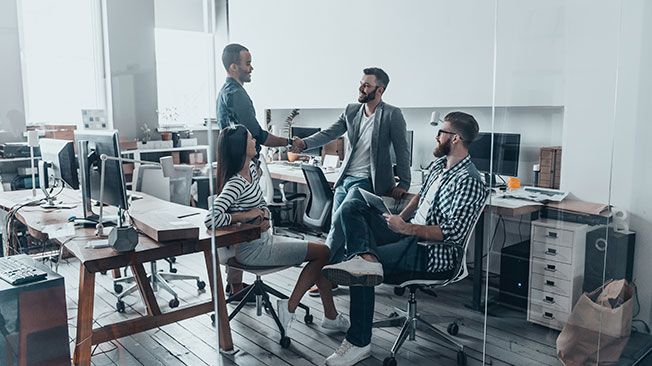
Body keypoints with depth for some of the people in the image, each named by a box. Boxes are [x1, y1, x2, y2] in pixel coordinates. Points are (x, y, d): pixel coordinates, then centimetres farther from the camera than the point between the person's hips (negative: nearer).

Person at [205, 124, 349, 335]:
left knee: (322, 253, 7)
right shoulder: (235, 184, -25)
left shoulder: (251, 168, 4)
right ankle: (289, 308, 3)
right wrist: (247, 215, -21)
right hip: (253, 250, -9)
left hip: (265, 239, 9)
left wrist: (264, 214, -9)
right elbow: (210, 220, -34)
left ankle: (331, 316, 15)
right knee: (323, 252, -5)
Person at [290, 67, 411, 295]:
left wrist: (403, 184, -6)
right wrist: (304, 143, -16)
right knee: (337, 226, 9)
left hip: (365, 180, -6)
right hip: (345, 178, 6)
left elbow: (402, 151, -6)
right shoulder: (351, 111, 9)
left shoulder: (392, 115, -7)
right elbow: (328, 134, 2)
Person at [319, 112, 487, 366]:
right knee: (352, 207, -7)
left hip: (436, 254, -9)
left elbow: (453, 233, -23)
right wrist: (399, 219, 13)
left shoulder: (469, 182, -16)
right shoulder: (439, 163, 13)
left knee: (361, 272, -24)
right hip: (411, 236, 10)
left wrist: (406, 228, -18)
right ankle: (366, 258, -35)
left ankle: (359, 344, -11)